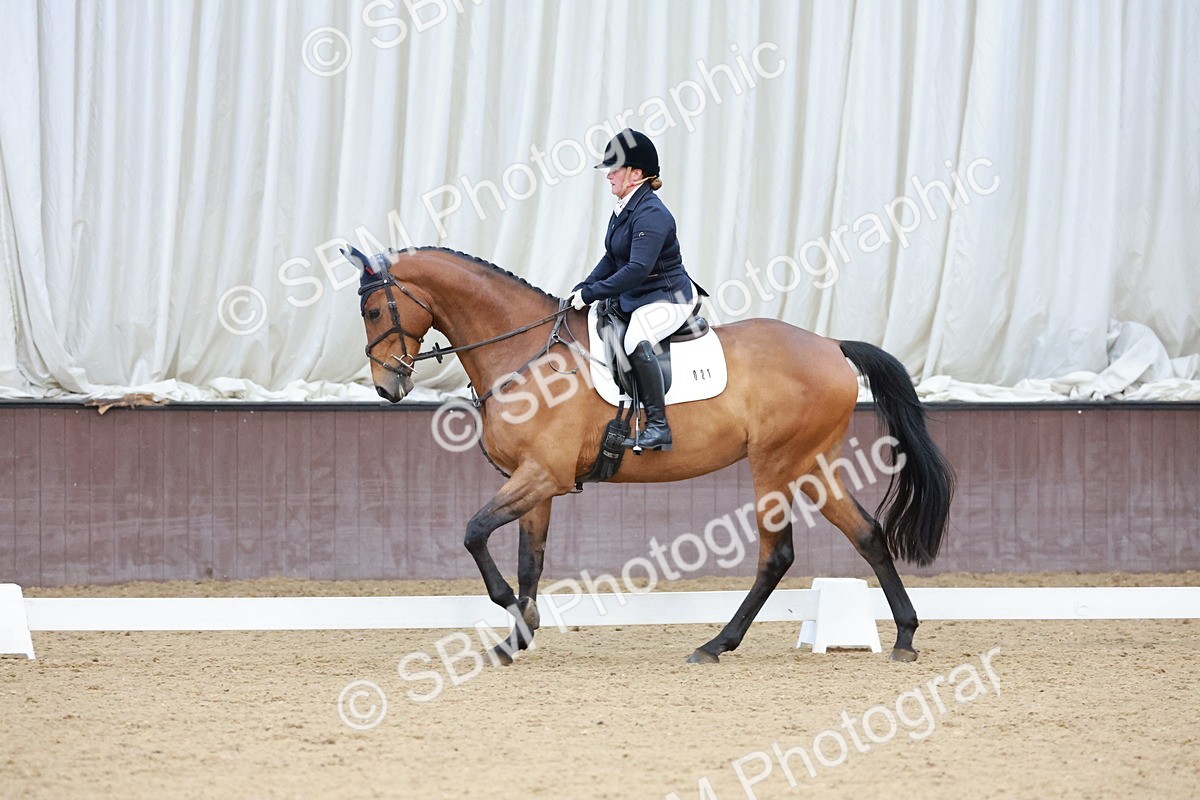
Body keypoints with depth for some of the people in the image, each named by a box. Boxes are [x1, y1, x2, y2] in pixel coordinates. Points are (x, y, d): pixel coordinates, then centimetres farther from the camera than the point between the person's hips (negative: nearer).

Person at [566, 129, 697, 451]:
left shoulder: (651, 214, -22)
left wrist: (591, 293, -28)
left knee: (636, 341, -35)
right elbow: (612, 259, 15)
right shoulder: (623, 209, 8)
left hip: (668, 297, -11)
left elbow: (637, 269, -30)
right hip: (634, 297, 11)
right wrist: (582, 288, 0)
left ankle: (658, 426, -31)